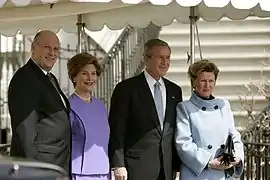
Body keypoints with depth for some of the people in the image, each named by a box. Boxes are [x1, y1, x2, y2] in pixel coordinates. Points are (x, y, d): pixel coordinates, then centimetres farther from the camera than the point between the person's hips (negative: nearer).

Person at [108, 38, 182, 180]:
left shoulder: (175, 91, 14)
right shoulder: (127, 88, -3)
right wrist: (118, 165, -12)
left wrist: (177, 164, 10)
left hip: (166, 168, 5)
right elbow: (116, 129, -5)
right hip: (137, 168, -5)